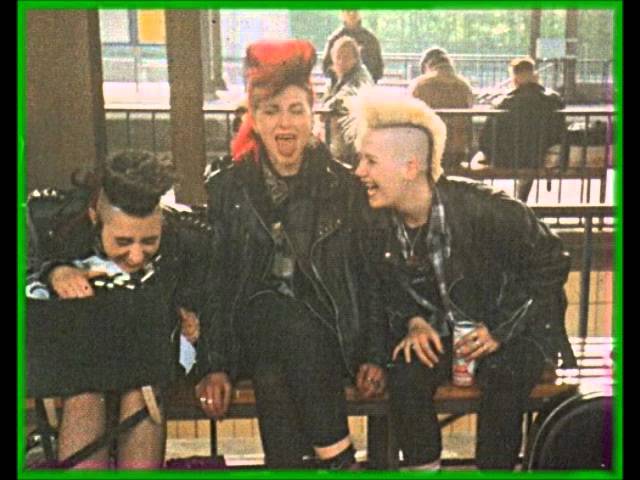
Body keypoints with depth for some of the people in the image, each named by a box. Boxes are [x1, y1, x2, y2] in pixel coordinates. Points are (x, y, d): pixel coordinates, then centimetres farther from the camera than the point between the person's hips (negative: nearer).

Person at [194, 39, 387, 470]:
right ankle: (338, 458, -13)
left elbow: (370, 276, 7)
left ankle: (332, 458, -18)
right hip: (255, 331, 1)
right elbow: (212, 281, 6)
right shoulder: (226, 189, 8)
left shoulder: (344, 186, 7)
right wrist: (216, 366, -2)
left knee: (296, 327, -31)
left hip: (322, 332, -1)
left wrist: (374, 355, -2)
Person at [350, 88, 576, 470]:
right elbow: (388, 289, 9)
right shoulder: (379, 227, -9)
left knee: (503, 377, -32)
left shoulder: (485, 209, -24)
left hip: (514, 329, -3)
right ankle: (423, 467, -6)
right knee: (406, 374, -25)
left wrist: (501, 330, -17)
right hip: (441, 333, 4)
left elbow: (551, 263, -13)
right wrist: (413, 322, -13)